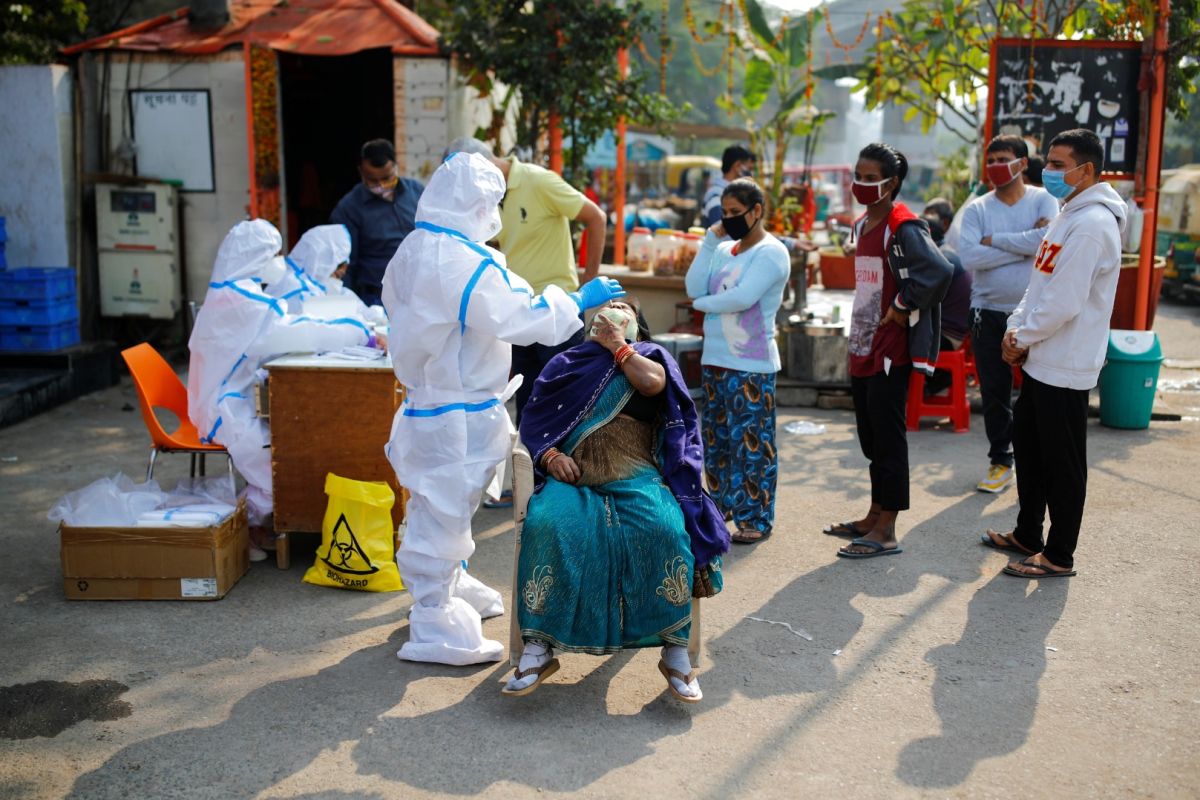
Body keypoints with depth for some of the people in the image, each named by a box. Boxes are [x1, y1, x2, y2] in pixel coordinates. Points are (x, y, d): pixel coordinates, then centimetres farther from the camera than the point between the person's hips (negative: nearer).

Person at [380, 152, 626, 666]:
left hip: (425, 400, 10)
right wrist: (580, 301, -11)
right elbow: (521, 319, -24)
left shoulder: (411, 252, 6)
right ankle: (434, 630, 10)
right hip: (457, 415, -10)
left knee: (440, 508, 24)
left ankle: (452, 588, 42)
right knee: (443, 513, -1)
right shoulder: (463, 262, -24)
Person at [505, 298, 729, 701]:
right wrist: (550, 456, -6)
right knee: (546, 525, -32)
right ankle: (538, 646, -25)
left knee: (663, 529, -32)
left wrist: (616, 344, 10)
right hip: (573, 477, 1)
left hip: (635, 477, -1)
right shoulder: (565, 362, 26)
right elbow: (533, 422, 14)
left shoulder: (647, 355, 23)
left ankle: (675, 649, -22)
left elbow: (653, 383, -3)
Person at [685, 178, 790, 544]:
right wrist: (710, 240, 0)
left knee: (752, 443, -3)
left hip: (753, 365, -7)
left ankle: (757, 519, 5)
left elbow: (743, 298, -20)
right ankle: (721, 509, 26)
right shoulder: (723, 250, 13)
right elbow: (694, 288, 1)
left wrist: (703, 303, -4)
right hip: (715, 360, 8)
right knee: (717, 441, 14)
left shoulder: (772, 252, -8)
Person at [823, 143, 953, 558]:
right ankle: (874, 518, 28)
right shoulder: (862, 225, 14)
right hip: (862, 348, 9)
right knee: (871, 438, 16)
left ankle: (886, 532, 4)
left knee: (888, 438, -3)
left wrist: (903, 307, -18)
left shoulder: (903, 228, -14)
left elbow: (940, 271, -28)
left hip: (890, 351, -9)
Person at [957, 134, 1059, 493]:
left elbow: (1047, 240, -22)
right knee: (994, 392, 9)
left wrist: (995, 240, -14)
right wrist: (1025, 244, -15)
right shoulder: (977, 208, 1)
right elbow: (970, 257, -16)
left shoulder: (1043, 200, -2)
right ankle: (1000, 461, 23)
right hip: (988, 312, 2)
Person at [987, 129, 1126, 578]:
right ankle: (1027, 535, 33)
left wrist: (1023, 339, -11)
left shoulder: (1091, 224, -20)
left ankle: (1059, 556, 11)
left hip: (1065, 367, -10)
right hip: (1041, 361, 10)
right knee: (1028, 445, 19)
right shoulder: (1070, 215, 14)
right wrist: (1016, 329, 4)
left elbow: (1063, 304, -24)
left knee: (1062, 464, 0)